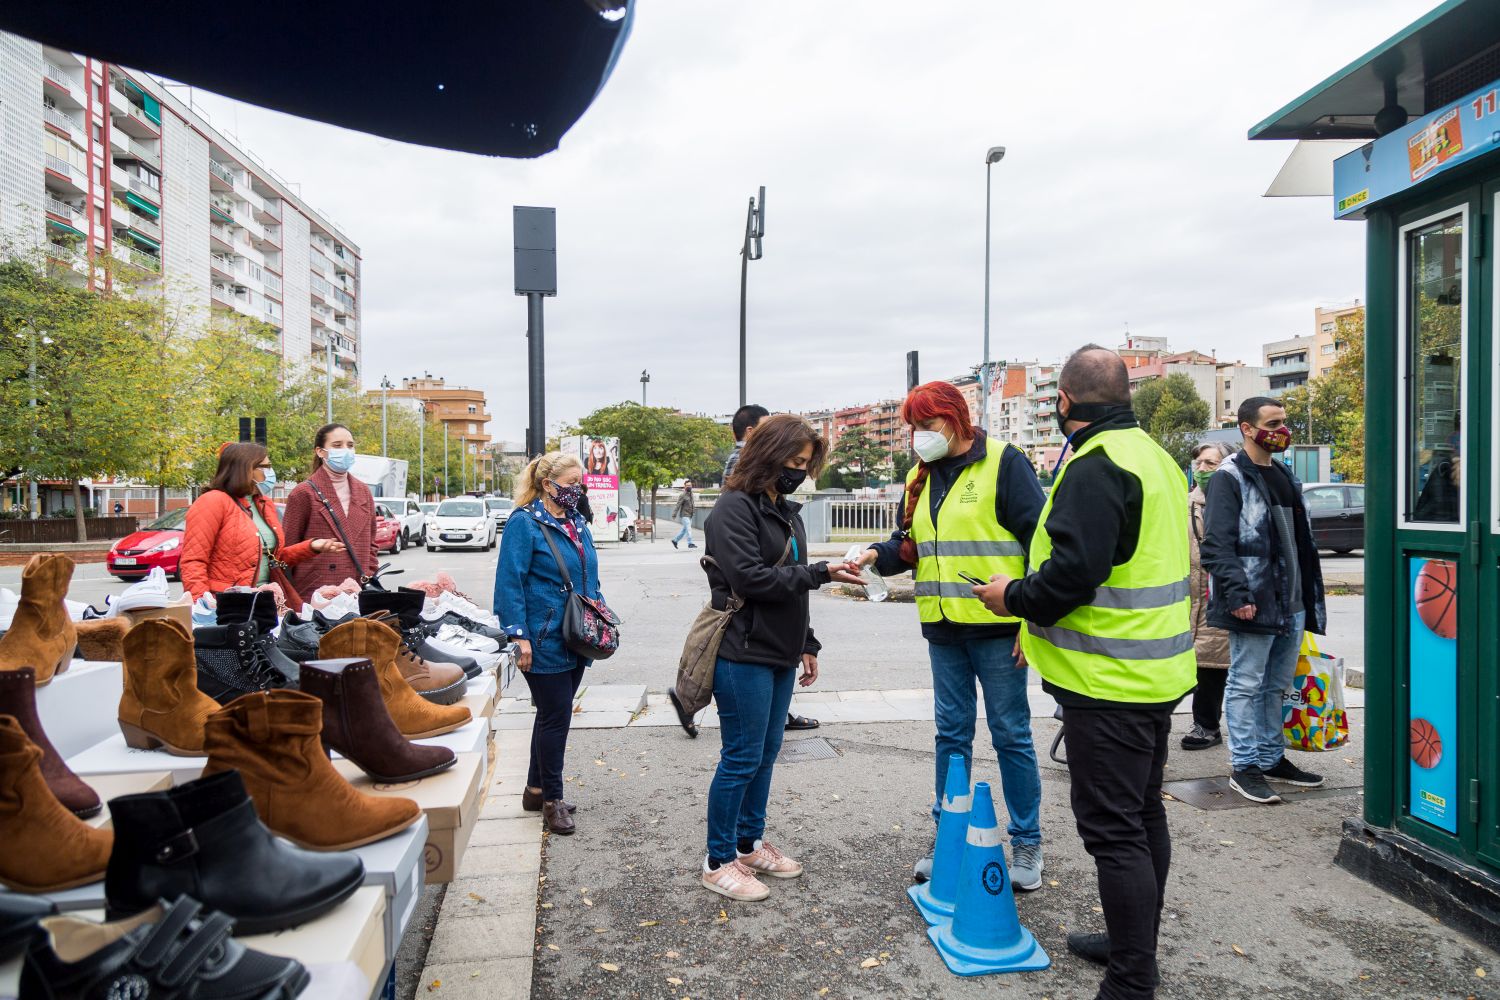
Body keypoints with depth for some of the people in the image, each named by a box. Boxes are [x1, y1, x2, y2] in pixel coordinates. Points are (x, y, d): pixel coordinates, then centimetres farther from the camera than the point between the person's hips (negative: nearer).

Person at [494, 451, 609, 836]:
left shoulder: (578, 524, 13)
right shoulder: (524, 523, -11)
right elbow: (510, 583, -16)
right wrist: (519, 635, -20)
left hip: (576, 641, 8)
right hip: (545, 642, -8)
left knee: (553, 716, 16)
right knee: (555, 717, -1)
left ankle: (536, 789, 30)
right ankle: (552, 799, 15)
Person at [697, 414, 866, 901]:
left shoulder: (788, 513, 16)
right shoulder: (735, 508, -12)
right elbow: (750, 577, -21)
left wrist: (806, 643, 17)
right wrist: (820, 573, -20)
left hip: (779, 654, 9)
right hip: (744, 654, -9)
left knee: (765, 753, 16)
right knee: (742, 758, -2)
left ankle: (749, 843, 31)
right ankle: (719, 862, 13)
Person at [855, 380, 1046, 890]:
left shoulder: (1003, 462, -8)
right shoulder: (920, 478, 12)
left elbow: (1040, 539, -10)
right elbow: (910, 543, 15)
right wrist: (878, 555, -8)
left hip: (997, 625, -6)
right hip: (943, 628, 6)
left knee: (1010, 733, 6)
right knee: (951, 733, 14)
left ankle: (1027, 842, 22)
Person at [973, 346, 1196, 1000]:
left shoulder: (1095, 466, -18)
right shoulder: (1154, 456, 14)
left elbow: (1074, 571, -27)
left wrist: (1015, 596, -8)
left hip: (1110, 678, -11)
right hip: (1158, 671, 11)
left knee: (1113, 828, -1)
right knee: (1143, 813, 20)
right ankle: (1137, 948, 37)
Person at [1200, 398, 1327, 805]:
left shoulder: (1286, 476, 17)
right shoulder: (1229, 479, -11)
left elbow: (1302, 539, 23)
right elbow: (1216, 545, -18)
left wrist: (1311, 594, 19)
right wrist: (1237, 595, -25)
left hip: (1293, 604, 9)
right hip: (1254, 605, -8)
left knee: (1278, 684, 17)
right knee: (1247, 684, 0)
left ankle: (1272, 758, 29)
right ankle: (1244, 766, 9)